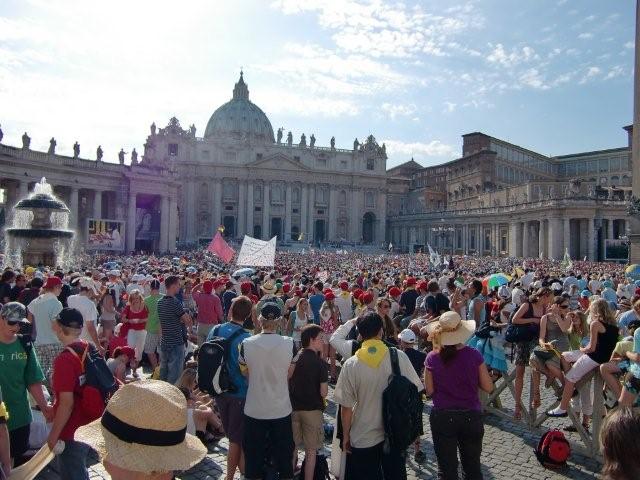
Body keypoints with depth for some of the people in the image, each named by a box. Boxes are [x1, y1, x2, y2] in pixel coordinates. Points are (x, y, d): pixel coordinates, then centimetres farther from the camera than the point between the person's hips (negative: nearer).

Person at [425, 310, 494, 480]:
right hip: (471, 416, 1)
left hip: (442, 417, -1)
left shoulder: (432, 358, -12)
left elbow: (429, 391, -4)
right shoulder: (474, 355, -12)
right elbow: (488, 387, -4)